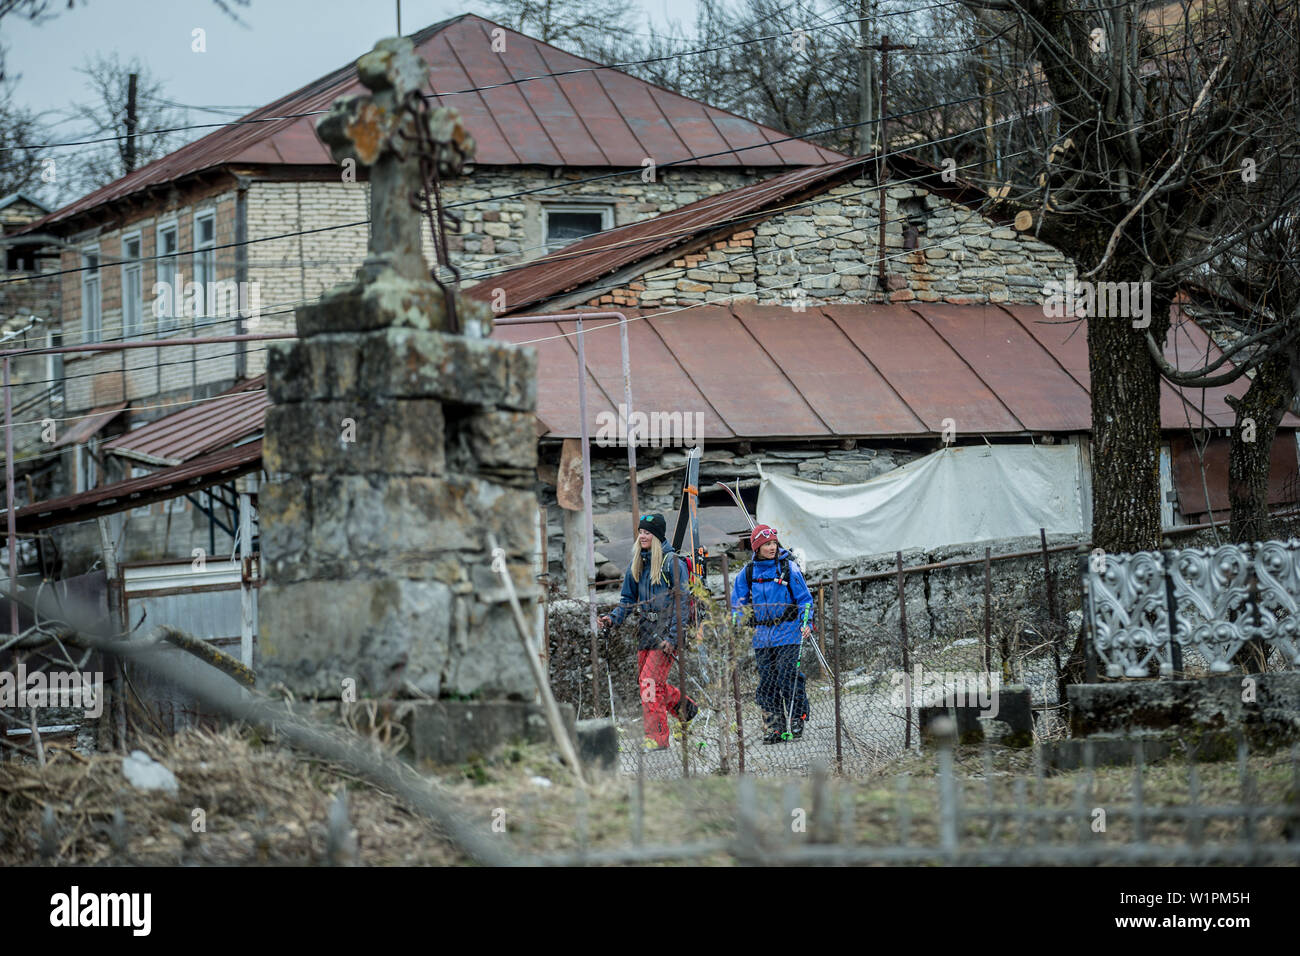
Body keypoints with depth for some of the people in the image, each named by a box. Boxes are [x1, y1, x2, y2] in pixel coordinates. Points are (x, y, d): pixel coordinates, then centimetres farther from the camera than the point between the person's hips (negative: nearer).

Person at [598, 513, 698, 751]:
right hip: (647, 628, 8)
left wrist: (672, 637, -18)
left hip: (667, 627, -8)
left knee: (650, 680, -14)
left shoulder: (672, 562, -9)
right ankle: (685, 706, 31)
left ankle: (657, 737, -11)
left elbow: (682, 602, -12)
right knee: (645, 680, 9)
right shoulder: (638, 564, 13)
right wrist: (613, 618, -1)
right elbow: (628, 598, 18)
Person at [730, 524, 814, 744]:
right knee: (767, 683, 2)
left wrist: (806, 623, -9)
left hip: (788, 633, -3)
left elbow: (804, 598, 3)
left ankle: (797, 720, 0)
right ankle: (775, 727, 7)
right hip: (762, 635, 3)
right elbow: (738, 604, 14)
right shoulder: (748, 573, 7)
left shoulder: (788, 568, -1)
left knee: (789, 678, -10)